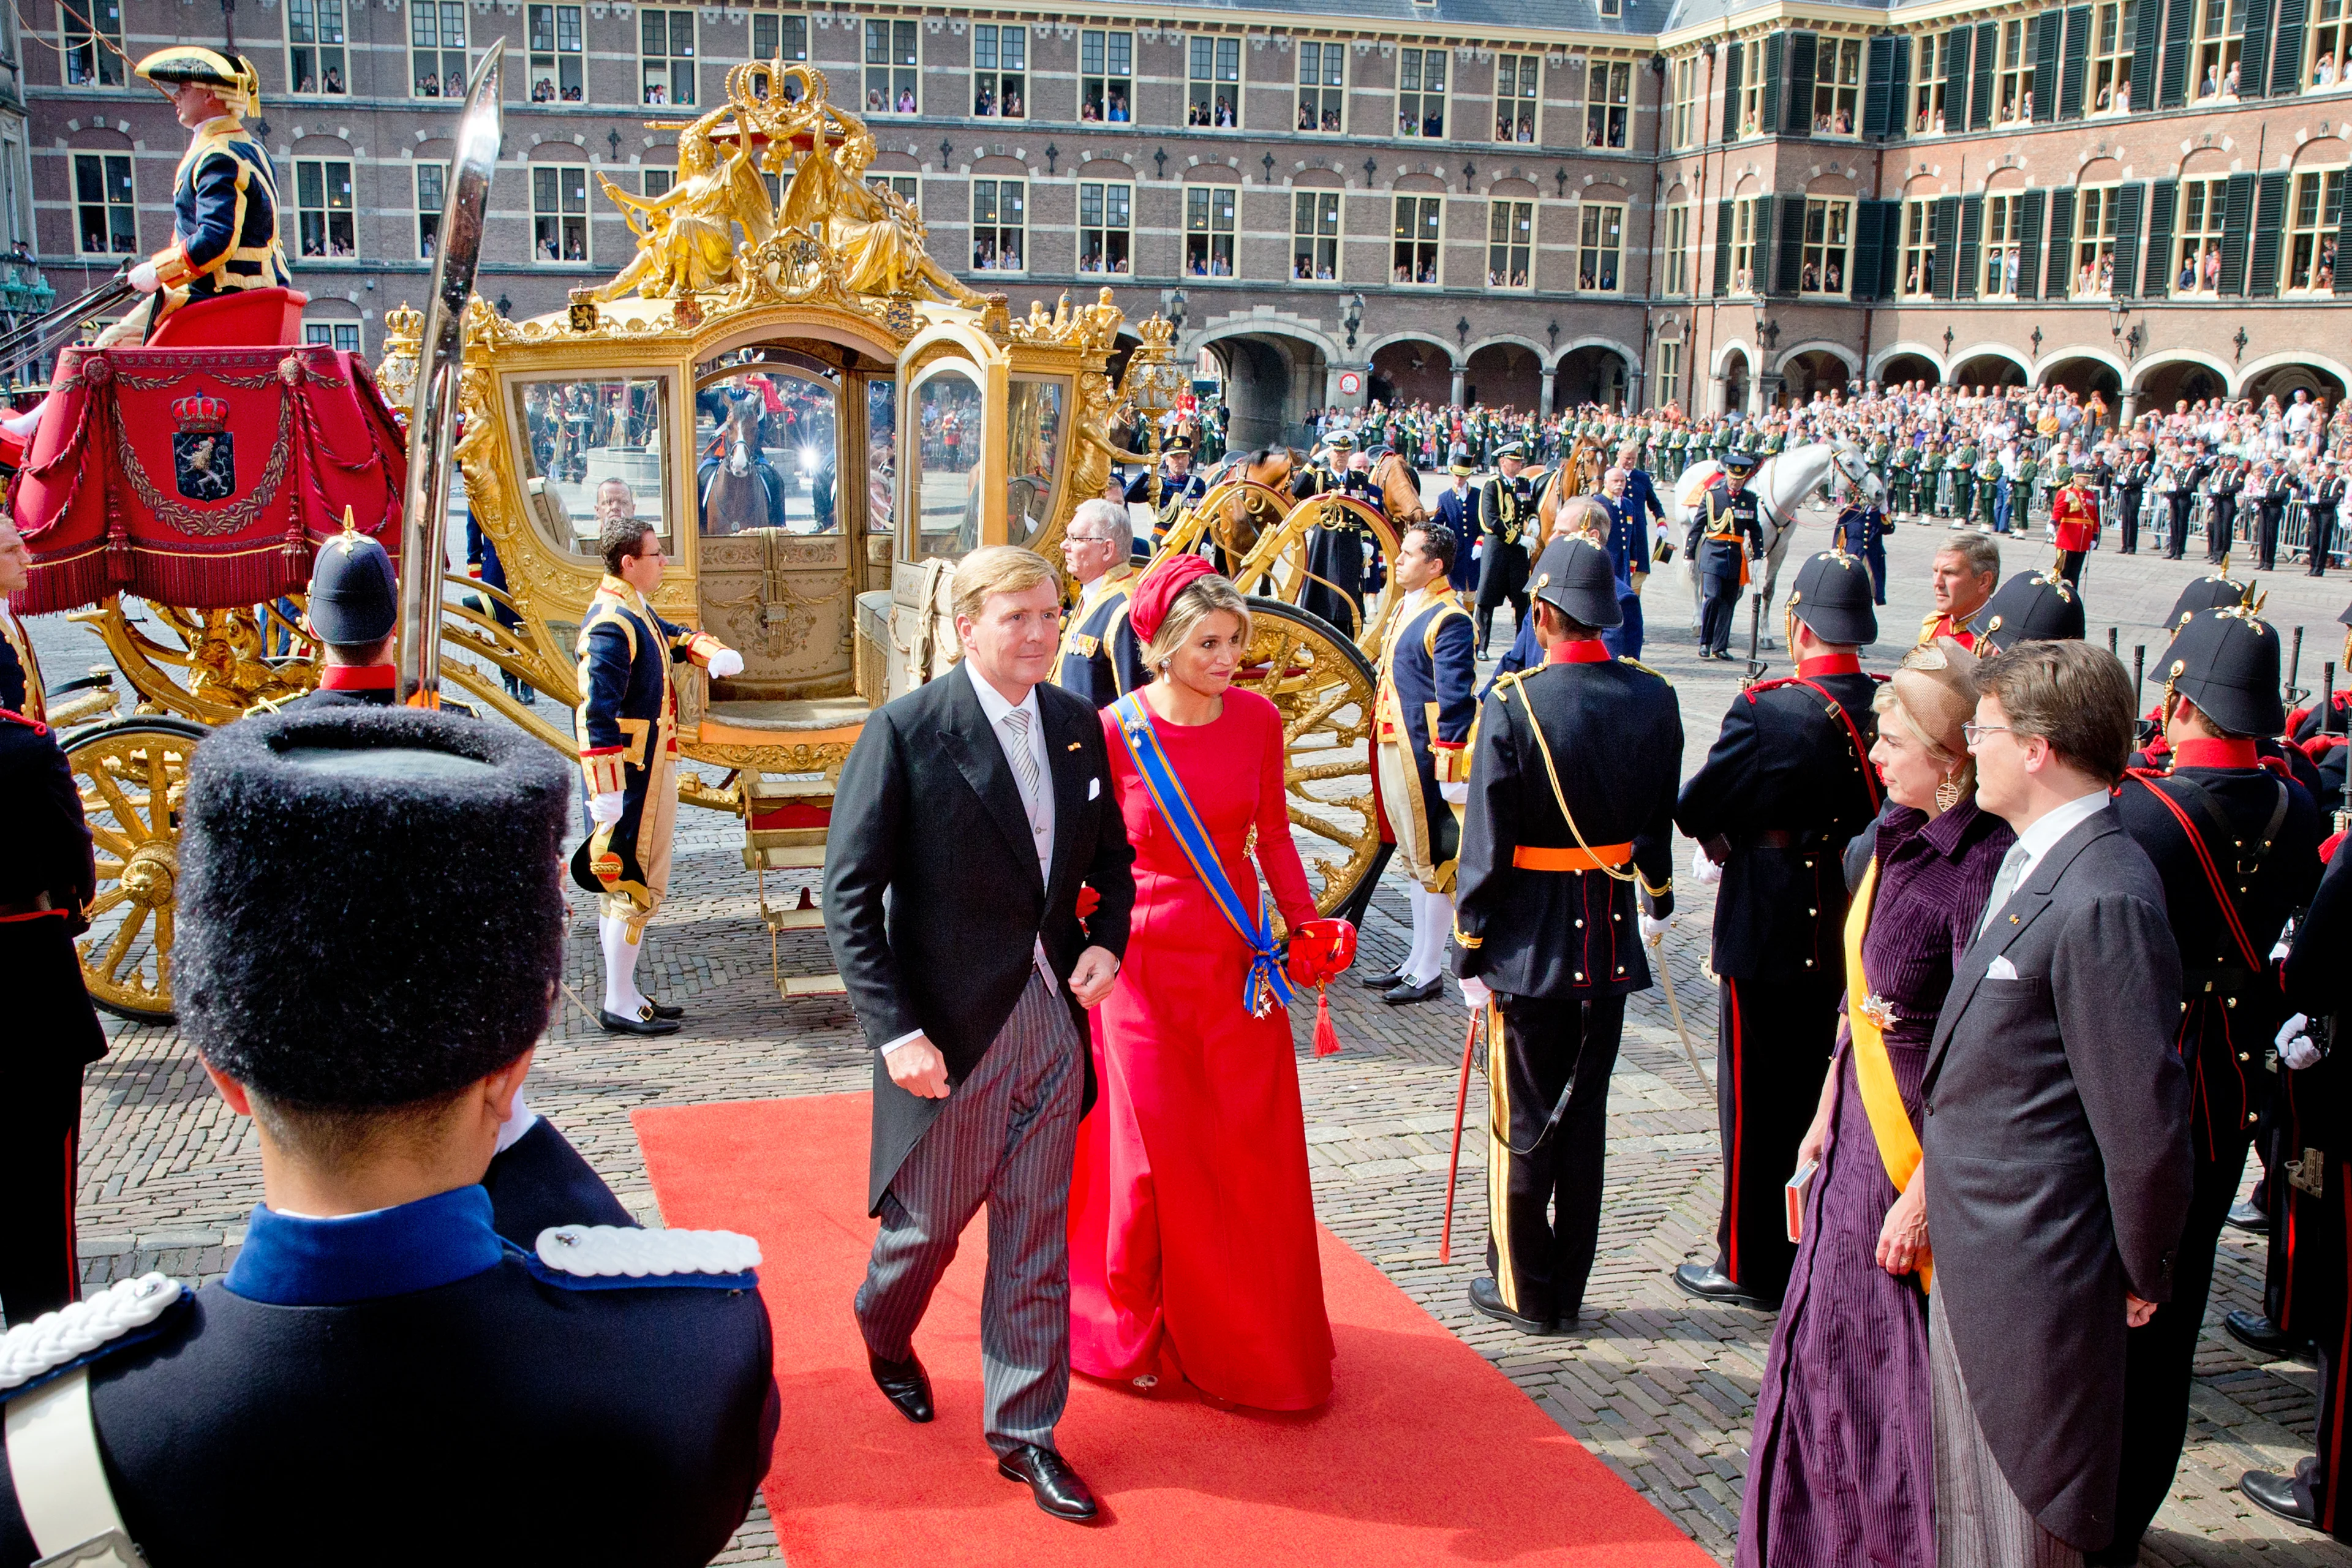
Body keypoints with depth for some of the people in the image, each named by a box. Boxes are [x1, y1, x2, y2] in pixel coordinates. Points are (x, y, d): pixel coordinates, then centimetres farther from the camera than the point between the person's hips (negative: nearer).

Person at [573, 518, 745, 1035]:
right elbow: (598, 713, -25)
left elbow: (674, 637, 30)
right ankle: (620, 1006, 2)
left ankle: (625, 994, 25)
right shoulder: (612, 624, -20)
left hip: (651, 769, 11)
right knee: (634, 885, -5)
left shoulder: (634, 611, 12)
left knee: (624, 886, 15)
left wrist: (718, 654, 7)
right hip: (634, 776, -11)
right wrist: (607, 793, -29)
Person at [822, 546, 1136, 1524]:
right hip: (952, 1029, -4)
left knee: (1037, 1236, 11)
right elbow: (849, 893, -13)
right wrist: (894, 1029, -19)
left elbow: (1110, 854, 15)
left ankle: (1024, 1431, 26)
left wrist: (1108, 940, -5)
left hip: (1053, 1017, 4)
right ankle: (885, 1332, 48)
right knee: (930, 1220, 14)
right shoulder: (905, 733, -14)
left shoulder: (1076, 725, 3)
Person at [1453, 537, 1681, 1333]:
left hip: (1529, 943, -4)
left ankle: (1525, 1291, 20)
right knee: (1585, 1113, 14)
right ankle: (1568, 1289, 24)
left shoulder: (1513, 705, -17)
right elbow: (1662, 817, 11)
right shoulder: (1654, 698, -3)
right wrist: (1657, 899, 28)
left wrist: (1471, 952, -7)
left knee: (1523, 1119, 9)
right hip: (1610, 941, 4)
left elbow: (1487, 844, -15)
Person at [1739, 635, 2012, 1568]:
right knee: (1833, 1348, 19)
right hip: (1862, 1138, 8)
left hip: (1923, 1157, -8)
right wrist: (1827, 1114, 15)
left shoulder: (1985, 868, -22)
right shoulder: (1893, 838, 5)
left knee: (1909, 1375, 7)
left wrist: (1927, 1193, -19)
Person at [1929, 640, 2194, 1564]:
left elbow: (2144, 1119, -22)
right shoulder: (2031, 866, 7)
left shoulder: (2104, 902, -25)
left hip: (2032, 1278, -9)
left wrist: (2141, 1273, -10)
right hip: (1973, 1250, 9)